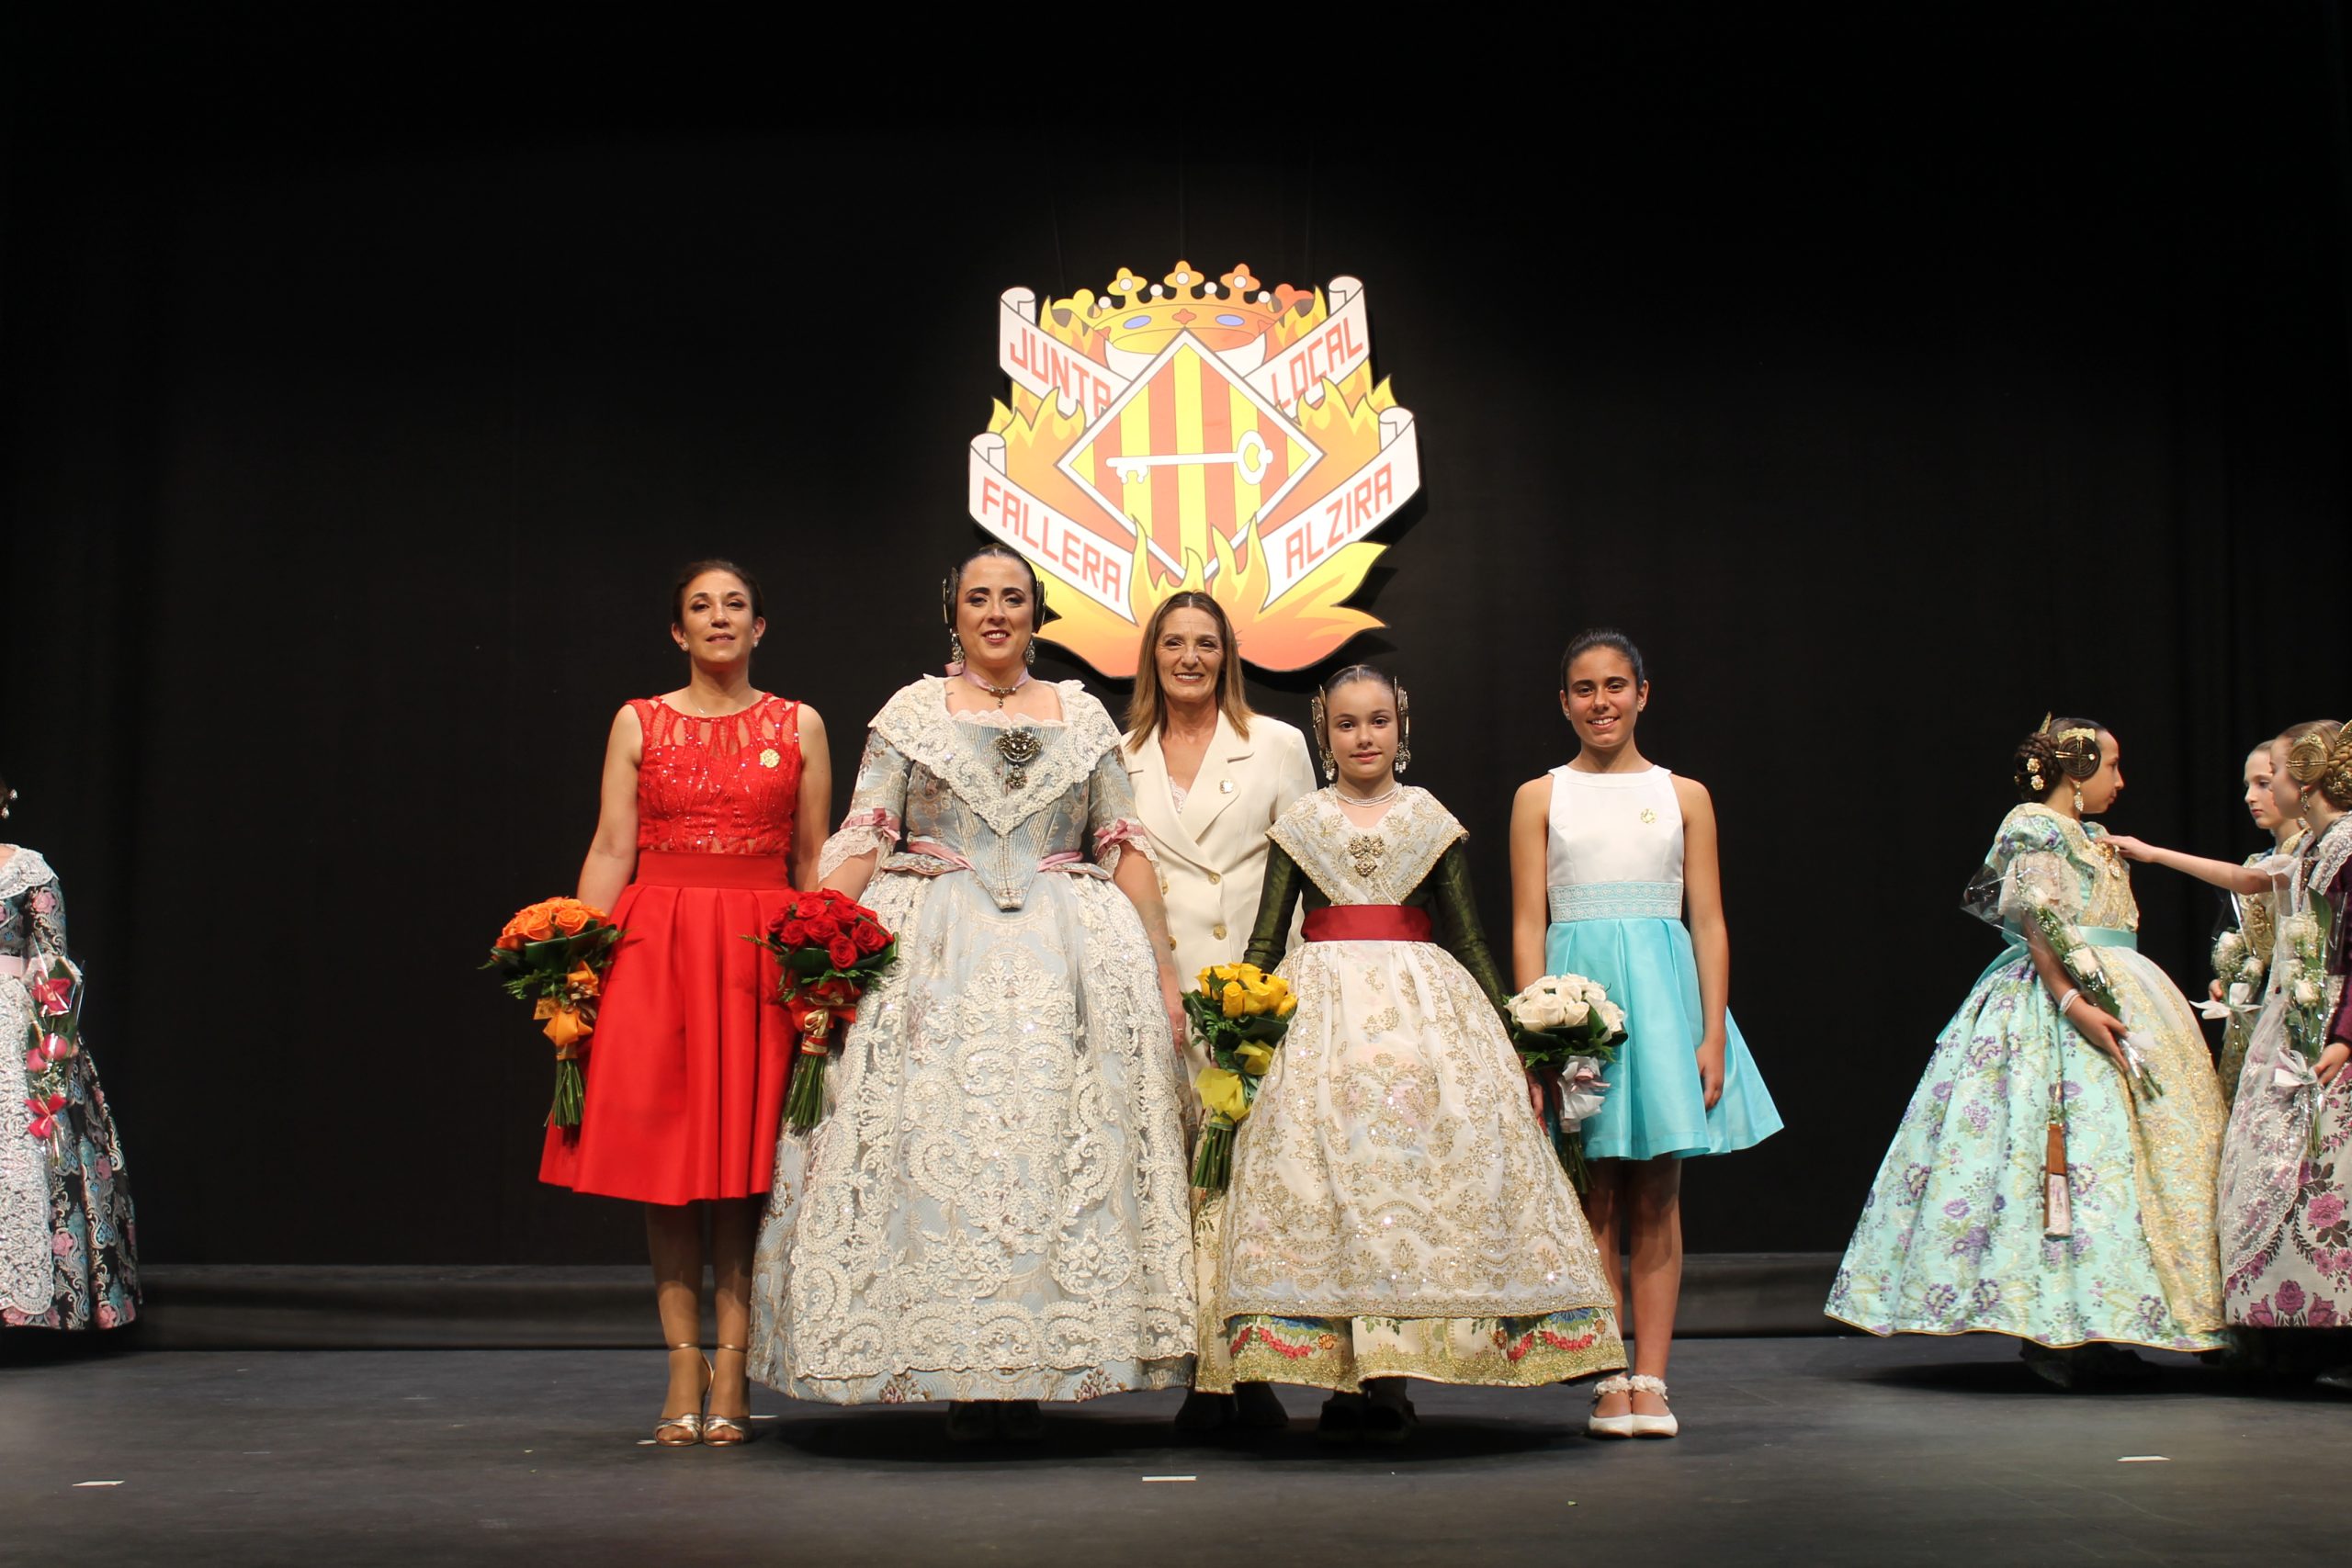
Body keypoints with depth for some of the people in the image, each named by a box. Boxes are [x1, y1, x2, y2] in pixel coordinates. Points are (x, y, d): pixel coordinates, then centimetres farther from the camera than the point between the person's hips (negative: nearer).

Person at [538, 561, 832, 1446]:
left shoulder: (798, 726, 9)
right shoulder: (639, 724, 9)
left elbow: (813, 858, 9)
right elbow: (611, 851, 4)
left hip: (763, 955, 0)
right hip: (655, 949, 0)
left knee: (746, 1154, -3)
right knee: (663, 1152, -1)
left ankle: (731, 1372, 1)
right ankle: (684, 1371, 5)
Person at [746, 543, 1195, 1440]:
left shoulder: (1082, 715, 13)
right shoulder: (912, 711, 9)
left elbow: (1126, 849, 10)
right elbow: (860, 841, 1)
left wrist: (1163, 970, 4)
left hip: (1066, 962, 1)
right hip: (935, 961, -1)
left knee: (1055, 1146, -4)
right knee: (940, 1144, -7)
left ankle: (1035, 1373, 3)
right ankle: (961, 1376, 1)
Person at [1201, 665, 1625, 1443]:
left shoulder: (1432, 822, 10)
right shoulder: (1300, 825, 10)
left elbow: (1468, 938, 11)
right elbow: (1265, 940, 8)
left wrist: (1512, 1033, 8)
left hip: (1423, 1000, 0)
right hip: (1321, 1003, 0)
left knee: (1423, 1158, -9)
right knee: (1322, 1176, -8)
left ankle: (1390, 1379, -4)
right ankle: (1342, 1378, -2)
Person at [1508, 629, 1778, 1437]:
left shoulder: (1684, 796, 9)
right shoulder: (1540, 797, 7)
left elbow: (1709, 923, 6)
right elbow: (1528, 925, 3)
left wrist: (1713, 1034, -4)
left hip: (1664, 988, 1)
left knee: (1658, 1196, 1)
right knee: (1594, 1198, 0)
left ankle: (1651, 1378, 4)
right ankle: (1608, 1380, 4)